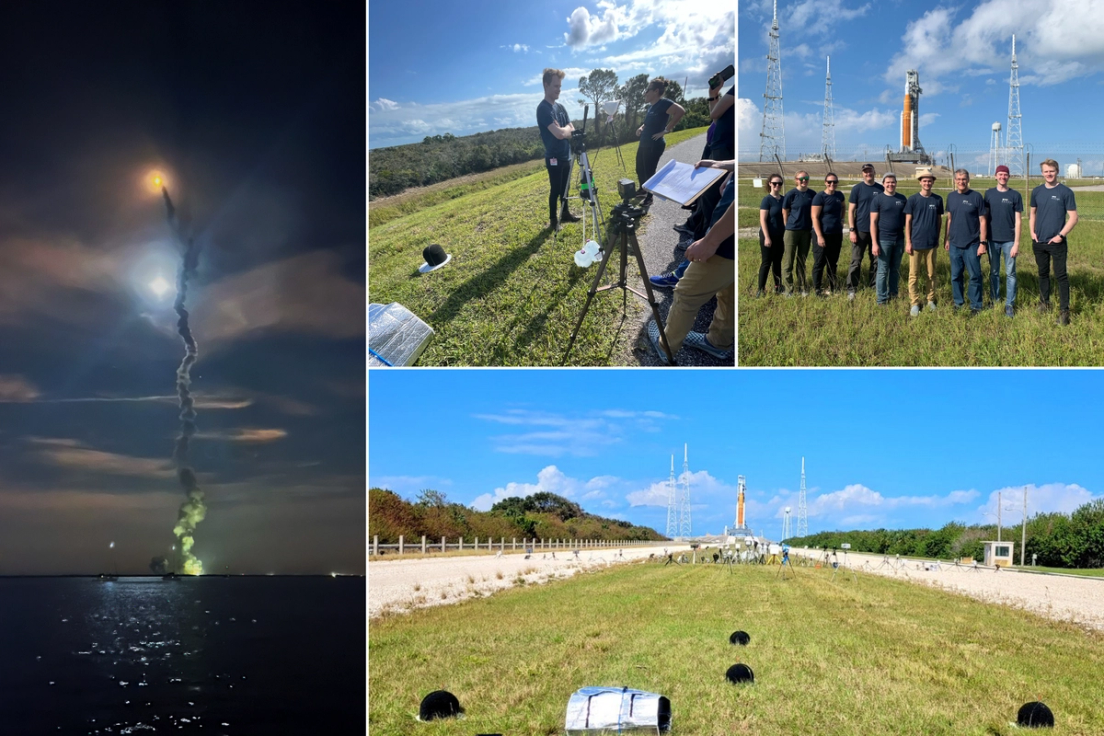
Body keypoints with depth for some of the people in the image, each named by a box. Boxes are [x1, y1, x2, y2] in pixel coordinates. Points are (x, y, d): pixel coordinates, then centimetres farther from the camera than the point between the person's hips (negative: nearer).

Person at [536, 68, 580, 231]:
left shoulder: (560, 107, 11)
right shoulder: (543, 108, -17)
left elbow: (572, 131, 11)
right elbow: (559, 134, -24)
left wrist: (563, 130, -10)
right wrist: (567, 129, -4)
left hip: (565, 156, 8)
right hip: (554, 157, -8)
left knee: (565, 188, 17)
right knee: (555, 190, -1)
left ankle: (565, 213, 29)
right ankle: (553, 220, 8)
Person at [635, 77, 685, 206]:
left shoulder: (663, 103, -16)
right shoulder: (651, 105, 11)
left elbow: (680, 111, -30)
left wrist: (666, 130, -26)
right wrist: (642, 127, 7)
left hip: (654, 145, -9)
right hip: (644, 143, 9)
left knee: (649, 172, -1)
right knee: (640, 170, 18)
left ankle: (649, 198, 14)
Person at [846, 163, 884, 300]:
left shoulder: (881, 189, 6)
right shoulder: (857, 189, -2)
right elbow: (851, 210, -3)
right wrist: (852, 230, -10)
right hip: (860, 230, -3)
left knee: (876, 261, 9)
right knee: (856, 261, -2)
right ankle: (851, 289, 1)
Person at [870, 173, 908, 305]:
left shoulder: (902, 199, 7)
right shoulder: (878, 199, -4)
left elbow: (906, 218, 13)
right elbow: (873, 222, -7)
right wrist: (874, 243, -12)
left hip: (899, 240, 4)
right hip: (884, 240, -4)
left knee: (895, 269, 12)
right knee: (883, 271, 0)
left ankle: (893, 294, 24)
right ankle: (882, 299, 5)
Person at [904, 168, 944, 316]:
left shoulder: (937, 200, 3)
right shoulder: (913, 199, -3)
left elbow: (939, 220, 12)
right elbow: (908, 221, -1)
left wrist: (937, 237, 10)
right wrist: (908, 242, -5)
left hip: (932, 243, 2)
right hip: (916, 243, -2)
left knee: (931, 274, 9)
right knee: (913, 275, 1)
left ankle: (931, 300, 21)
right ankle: (915, 303, 7)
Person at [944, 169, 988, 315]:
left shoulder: (976, 197, -6)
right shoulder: (951, 197, 6)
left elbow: (982, 221, -5)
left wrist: (982, 242, -9)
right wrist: (946, 239, 11)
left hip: (972, 245, -4)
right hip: (954, 244, 4)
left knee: (975, 276, 1)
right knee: (955, 276, 10)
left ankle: (975, 305, 10)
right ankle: (958, 302, 23)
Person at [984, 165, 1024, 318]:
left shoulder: (1015, 195, -1)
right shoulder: (989, 194, 4)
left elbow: (1018, 221, -2)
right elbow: (985, 217, 7)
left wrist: (1016, 243, -7)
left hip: (1009, 240, -2)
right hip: (993, 240, 2)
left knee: (1010, 273, 1)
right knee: (993, 272, 10)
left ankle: (1010, 304, 6)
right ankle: (995, 300, 22)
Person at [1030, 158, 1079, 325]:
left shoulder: (1066, 192, -6)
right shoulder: (1037, 191, 6)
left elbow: (1073, 218, -6)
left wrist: (1060, 235, -14)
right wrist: (1032, 231, 4)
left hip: (1057, 242, -4)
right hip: (1039, 242, 4)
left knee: (1061, 276, -5)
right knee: (1043, 273, 16)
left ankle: (1064, 310, -3)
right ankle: (1044, 302, 30)